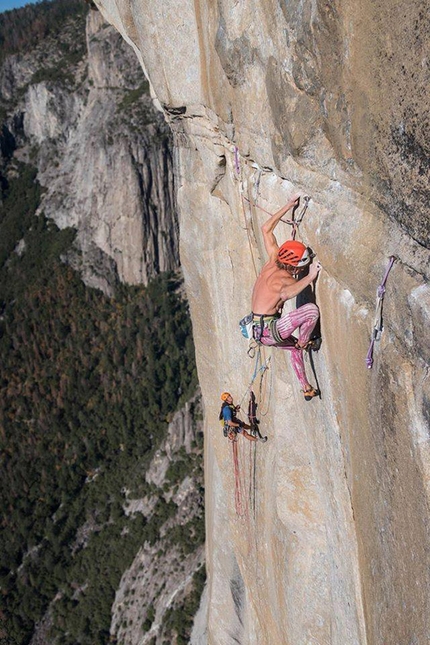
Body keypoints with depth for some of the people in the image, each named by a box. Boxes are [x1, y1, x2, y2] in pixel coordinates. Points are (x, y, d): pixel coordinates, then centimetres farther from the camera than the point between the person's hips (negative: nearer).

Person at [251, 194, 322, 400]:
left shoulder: (274, 260, 2)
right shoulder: (286, 279, -20)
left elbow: (266, 228, 11)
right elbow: (285, 294, -47)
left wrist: (288, 206, 12)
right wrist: (310, 277, -37)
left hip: (259, 330, 9)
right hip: (269, 331, -9)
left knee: (294, 347, 32)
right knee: (311, 309, -20)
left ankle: (306, 389, 42)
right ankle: (304, 342, 4)